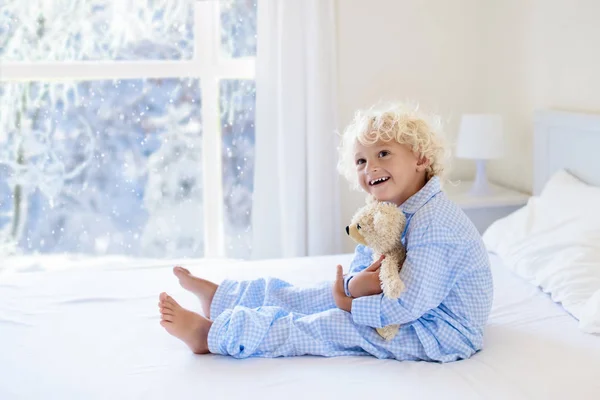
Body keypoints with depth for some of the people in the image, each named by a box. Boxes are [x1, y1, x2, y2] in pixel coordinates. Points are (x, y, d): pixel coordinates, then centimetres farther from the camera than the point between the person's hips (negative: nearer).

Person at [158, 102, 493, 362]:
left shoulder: (431, 223, -27)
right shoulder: (395, 212, 6)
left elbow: (408, 305, -30)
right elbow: (363, 265, 6)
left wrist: (351, 305, -17)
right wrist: (355, 284, -18)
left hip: (440, 333, -10)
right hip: (415, 307, 10)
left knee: (326, 326, -13)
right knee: (332, 293, 11)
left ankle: (212, 334, -8)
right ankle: (222, 297, 23)